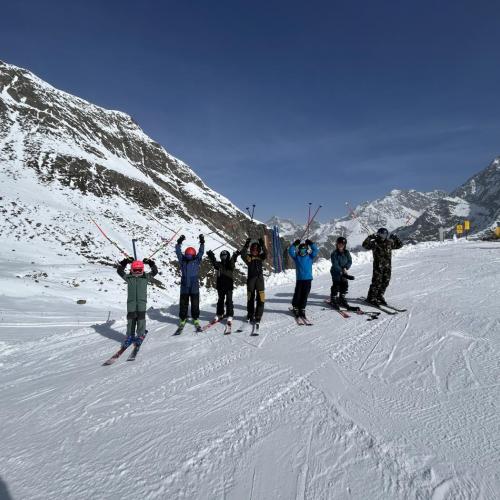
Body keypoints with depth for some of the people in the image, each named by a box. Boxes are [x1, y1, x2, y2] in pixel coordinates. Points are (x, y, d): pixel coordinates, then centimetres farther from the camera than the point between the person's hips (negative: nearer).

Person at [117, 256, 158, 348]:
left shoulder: (146, 277, 5)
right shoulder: (128, 277, 7)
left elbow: (155, 271, 3)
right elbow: (119, 270, 6)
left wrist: (150, 263, -5)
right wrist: (125, 262, -3)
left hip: (142, 302, -1)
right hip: (131, 302, 1)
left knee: (141, 318, 2)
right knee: (130, 319, 5)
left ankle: (140, 335, 16)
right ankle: (130, 336, 18)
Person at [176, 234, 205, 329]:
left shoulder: (196, 260, 2)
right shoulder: (182, 261, 4)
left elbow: (201, 252, -5)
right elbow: (178, 252, -3)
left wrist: (202, 243, -15)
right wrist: (179, 243, -14)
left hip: (194, 287, -1)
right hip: (184, 287, 1)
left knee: (195, 304, 7)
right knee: (183, 304, 9)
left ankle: (196, 319, 21)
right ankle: (182, 319, 23)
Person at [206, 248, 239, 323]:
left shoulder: (230, 264, -2)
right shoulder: (219, 264, 6)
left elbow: (233, 260, -21)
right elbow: (213, 261, -9)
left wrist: (235, 255, -41)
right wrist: (210, 255, -26)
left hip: (229, 286, -3)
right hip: (220, 286, 3)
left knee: (229, 301, 0)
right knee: (220, 300, 15)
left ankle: (230, 315, 6)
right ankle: (219, 314, 26)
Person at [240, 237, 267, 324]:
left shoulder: (261, 257, 8)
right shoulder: (248, 257, 4)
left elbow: (266, 254, -11)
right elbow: (242, 254, -15)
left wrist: (262, 245, -24)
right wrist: (246, 245, -26)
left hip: (259, 278, 0)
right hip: (251, 278, 0)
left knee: (260, 298, -7)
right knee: (250, 297, 8)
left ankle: (258, 316, -1)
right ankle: (250, 315, 23)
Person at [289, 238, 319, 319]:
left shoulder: (310, 257, 6)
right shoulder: (296, 257, 3)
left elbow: (316, 251, -4)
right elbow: (290, 251, -8)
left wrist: (311, 244, -12)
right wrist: (294, 244, -18)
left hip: (308, 279, 1)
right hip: (299, 279, -1)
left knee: (305, 295, 6)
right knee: (297, 294, 3)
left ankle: (302, 309, 18)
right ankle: (295, 308, 21)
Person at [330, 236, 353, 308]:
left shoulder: (347, 252, 1)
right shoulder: (334, 253, -13)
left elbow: (350, 261, 3)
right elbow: (335, 264, -19)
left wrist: (345, 268, -14)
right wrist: (341, 271, -27)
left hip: (344, 272, 5)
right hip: (336, 272, -5)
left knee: (345, 285, 10)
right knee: (336, 286, -6)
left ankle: (342, 299, 26)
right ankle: (333, 300, 9)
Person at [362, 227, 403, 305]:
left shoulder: (389, 243, 11)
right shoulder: (375, 243, -4)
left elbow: (399, 245, 22)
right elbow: (365, 245, -14)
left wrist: (395, 238, 9)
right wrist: (370, 238, -22)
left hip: (387, 266, 6)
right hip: (378, 266, -5)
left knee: (386, 281, 8)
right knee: (377, 281, -7)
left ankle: (380, 296, 23)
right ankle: (371, 297, 3)